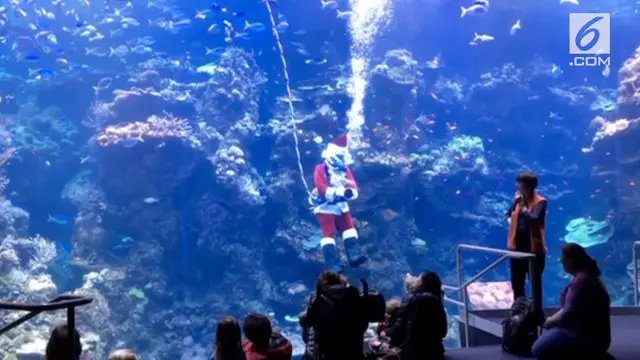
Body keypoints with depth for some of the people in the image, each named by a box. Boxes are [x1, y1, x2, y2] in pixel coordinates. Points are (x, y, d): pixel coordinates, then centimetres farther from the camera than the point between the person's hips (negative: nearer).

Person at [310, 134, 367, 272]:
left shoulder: (345, 169, 5)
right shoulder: (321, 169, -11)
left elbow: (354, 188, -2)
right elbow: (322, 189, -24)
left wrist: (350, 192, -28)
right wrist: (340, 191, -35)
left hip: (341, 205, 6)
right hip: (325, 207, -6)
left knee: (349, 226, -4)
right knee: (329, 233, -10)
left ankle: (354, 255, -6)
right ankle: (332, 264, -16)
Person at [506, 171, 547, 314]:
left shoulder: (540, 202, -10)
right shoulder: (519, 200, 8)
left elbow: (535, 219, -24)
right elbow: (509, 216, 4)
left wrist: (523, 209, -14)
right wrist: (516, 203, -7)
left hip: (534, 248, -6)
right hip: (517, 247, 6)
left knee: (535, 283, 3)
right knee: (516, 283, 13)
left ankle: (537, 313, 10)